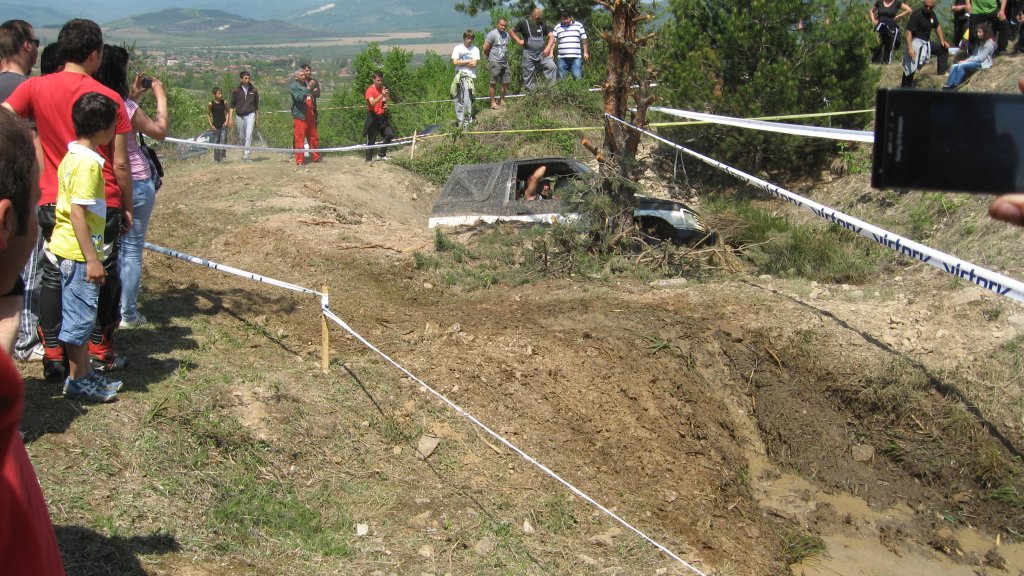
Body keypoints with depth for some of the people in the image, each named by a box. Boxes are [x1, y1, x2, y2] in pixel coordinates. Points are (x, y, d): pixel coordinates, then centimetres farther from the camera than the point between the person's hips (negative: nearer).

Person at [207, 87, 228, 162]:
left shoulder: (224, 103, 0)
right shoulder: (211, 104, -5)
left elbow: (227, 112, 11)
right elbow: (208, 114, 2)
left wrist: (227, 121, -3)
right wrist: (211, 125, -4)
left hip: (223, 125, 1)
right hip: (215, 126, 0)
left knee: (223, 141, -12)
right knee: (216, 143, 5)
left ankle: (223, 156, -13)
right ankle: (216, 158, 12)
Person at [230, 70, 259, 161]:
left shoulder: (254, 90, 6)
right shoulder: (236, 91, 3)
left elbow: (256, 106, 13)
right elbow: (232, 105, 6)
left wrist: (257, 120, 13)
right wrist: (230, 118, -3)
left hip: (250, 115, -1)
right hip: (239, 116, 1)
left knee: (249, 134, -18)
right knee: (241, 137, 9)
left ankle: (246, 155, -21)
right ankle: (243, 153, 27)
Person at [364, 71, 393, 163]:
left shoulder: (383, 89, 10)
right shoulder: (370, 90, -9)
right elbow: (372, 102, -26)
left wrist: (386, 106, 0)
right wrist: (381, 95, -35)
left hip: (382, 116, 6)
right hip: (373, 117, -6)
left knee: (390, 134, -4)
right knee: (371, 139, -2)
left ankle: (381, 153, 11)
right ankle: (369, 159, 6)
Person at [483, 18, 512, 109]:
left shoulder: (506, 34, 12)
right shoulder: (492, 34, -10)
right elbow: (485, 49, -8)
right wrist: (491, 57, 6)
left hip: (504, 62, 7)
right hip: (495, 62, -7)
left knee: (507, 81, 7)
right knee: (493, 83, -3)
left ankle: (501, 100, 19)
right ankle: (493, 103, 1)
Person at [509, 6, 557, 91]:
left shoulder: (543, 24, 8)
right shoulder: (524, 23, 1)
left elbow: (551, 37, 8)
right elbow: (511, 31, 6)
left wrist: (548, 48, -7)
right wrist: (518, 41, -3)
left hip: (542, 53, 2)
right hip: (529, 54, -2)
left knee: (552, 67, -19)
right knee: (529, 76, 2)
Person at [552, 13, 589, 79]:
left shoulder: (578, 26, 8)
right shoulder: (557, 28, 10)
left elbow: (584, 40, 10)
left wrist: (585, 52, 4)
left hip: (576, 57, -1)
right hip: (562, 58, 2)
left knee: (578, 77, -10)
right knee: (561, 79, 3)